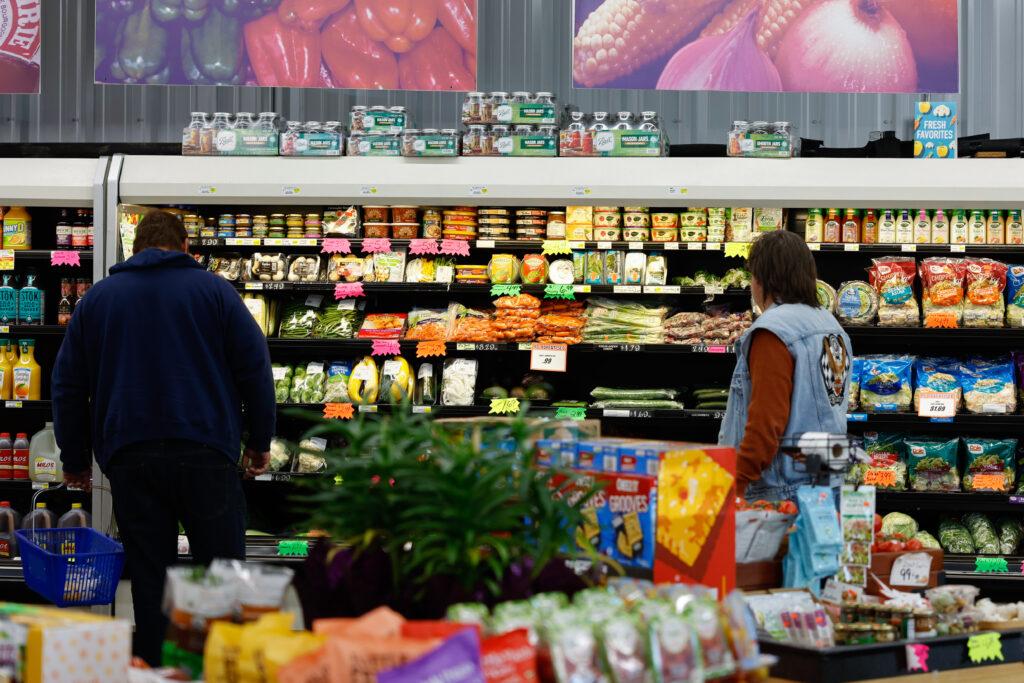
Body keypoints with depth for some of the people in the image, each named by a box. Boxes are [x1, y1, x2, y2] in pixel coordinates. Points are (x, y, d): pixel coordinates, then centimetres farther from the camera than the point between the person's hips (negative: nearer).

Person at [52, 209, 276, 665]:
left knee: (149, 576, 6)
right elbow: (255, 368, 2)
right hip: (205, 452, -2)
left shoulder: (97, 298, 14)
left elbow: (67, 385, 15)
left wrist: (75, 460, 21)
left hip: (128, 455, 2)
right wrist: (260, 443, 9)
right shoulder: (212, 289, 6)